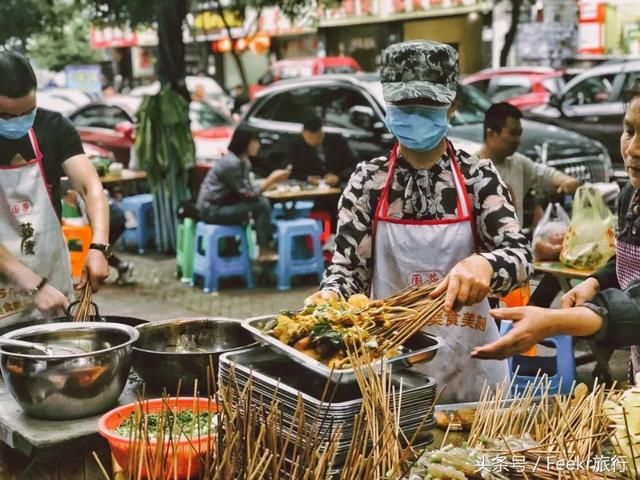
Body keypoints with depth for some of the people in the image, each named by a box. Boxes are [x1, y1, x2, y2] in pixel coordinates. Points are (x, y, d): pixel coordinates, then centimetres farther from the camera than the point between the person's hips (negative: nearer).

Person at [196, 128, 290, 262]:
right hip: (212, 210, -9)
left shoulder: (244, 162, 8)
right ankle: (264, 251, -8)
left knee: (264, 201, -1)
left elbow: (248, 190, 5)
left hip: (222, 205, 9)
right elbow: (247, 194, -19)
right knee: (262, 205, -17)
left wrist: (271, 180, -7)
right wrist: (271, 180, -17)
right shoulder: (232, 163, -22)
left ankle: (268, 244, 5)